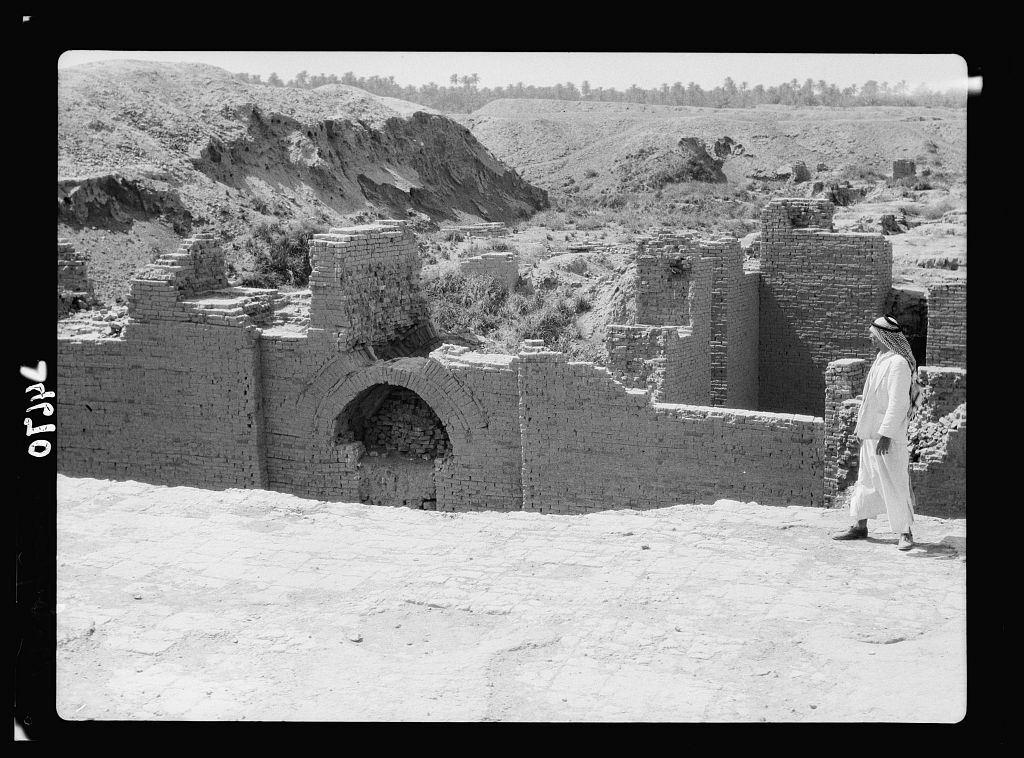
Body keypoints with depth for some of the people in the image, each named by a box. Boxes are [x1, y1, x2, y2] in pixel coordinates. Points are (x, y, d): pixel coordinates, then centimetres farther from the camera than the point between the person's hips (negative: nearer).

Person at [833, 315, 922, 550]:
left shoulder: (898, 363, -17)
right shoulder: (881, 359, 12)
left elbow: (898, 403, -23)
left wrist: (886, 434, -25)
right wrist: (862, 428, 20)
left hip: (888, 436, -10)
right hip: (871, 434, 10)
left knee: (894, 485, -4)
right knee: (866, 481, 15)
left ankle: (905, 532, 5)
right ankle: (859, 527, 24)